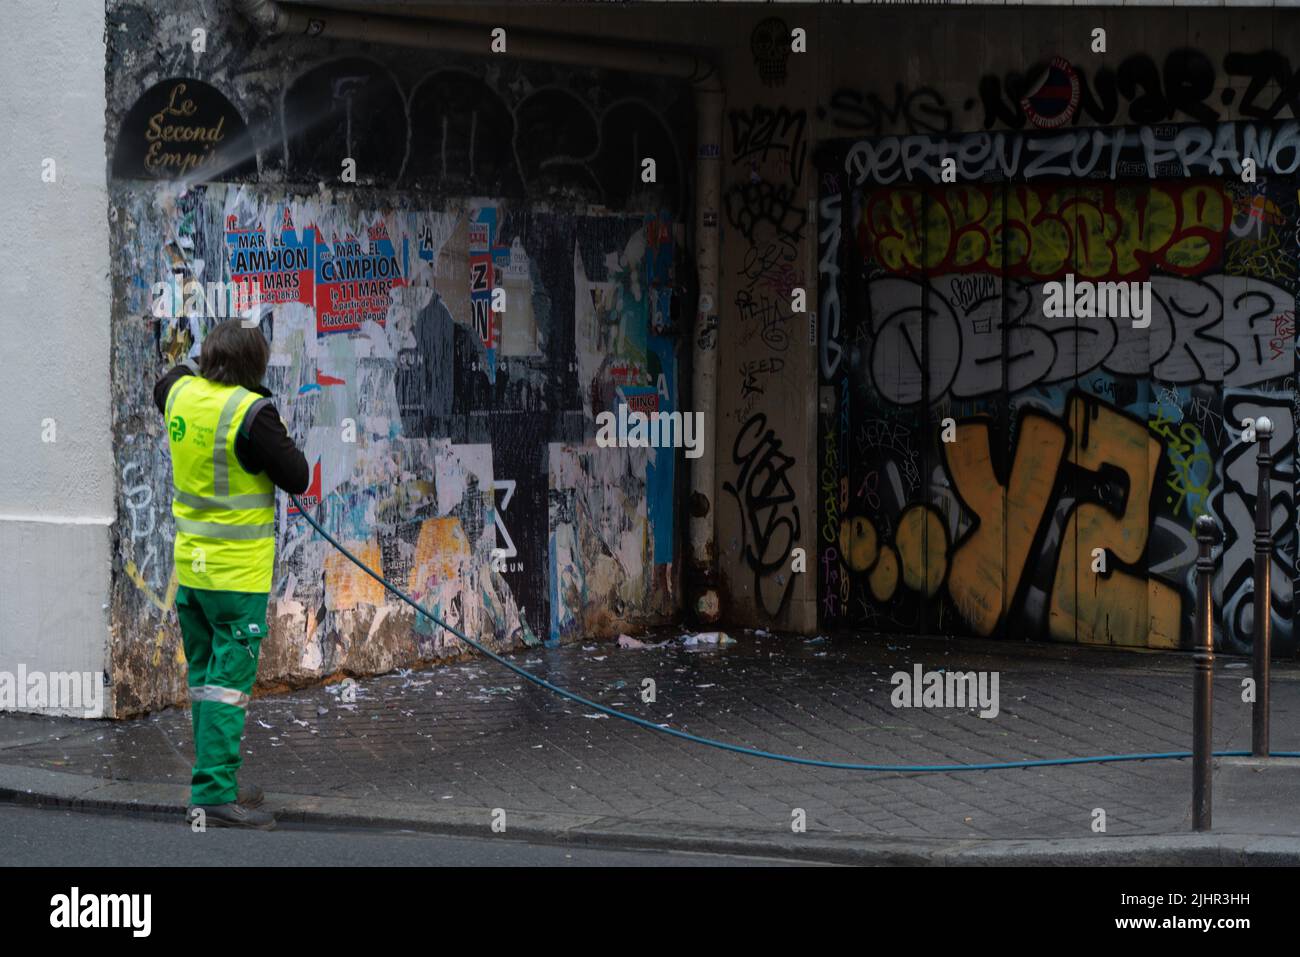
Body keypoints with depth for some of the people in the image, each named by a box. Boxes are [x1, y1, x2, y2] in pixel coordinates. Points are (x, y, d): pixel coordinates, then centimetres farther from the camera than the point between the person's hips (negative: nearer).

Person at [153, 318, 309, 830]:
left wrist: (193, 362, 38)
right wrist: (283, 438, 3)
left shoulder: (181, 393, 2)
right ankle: (214, 795, -9)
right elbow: (297, 478, -13)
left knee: (204, 676, 16)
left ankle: (216, 782, 24)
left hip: (190, 566, 8)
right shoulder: (251, 412, -19)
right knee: (229, 680, -6)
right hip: (238, 572, -7)